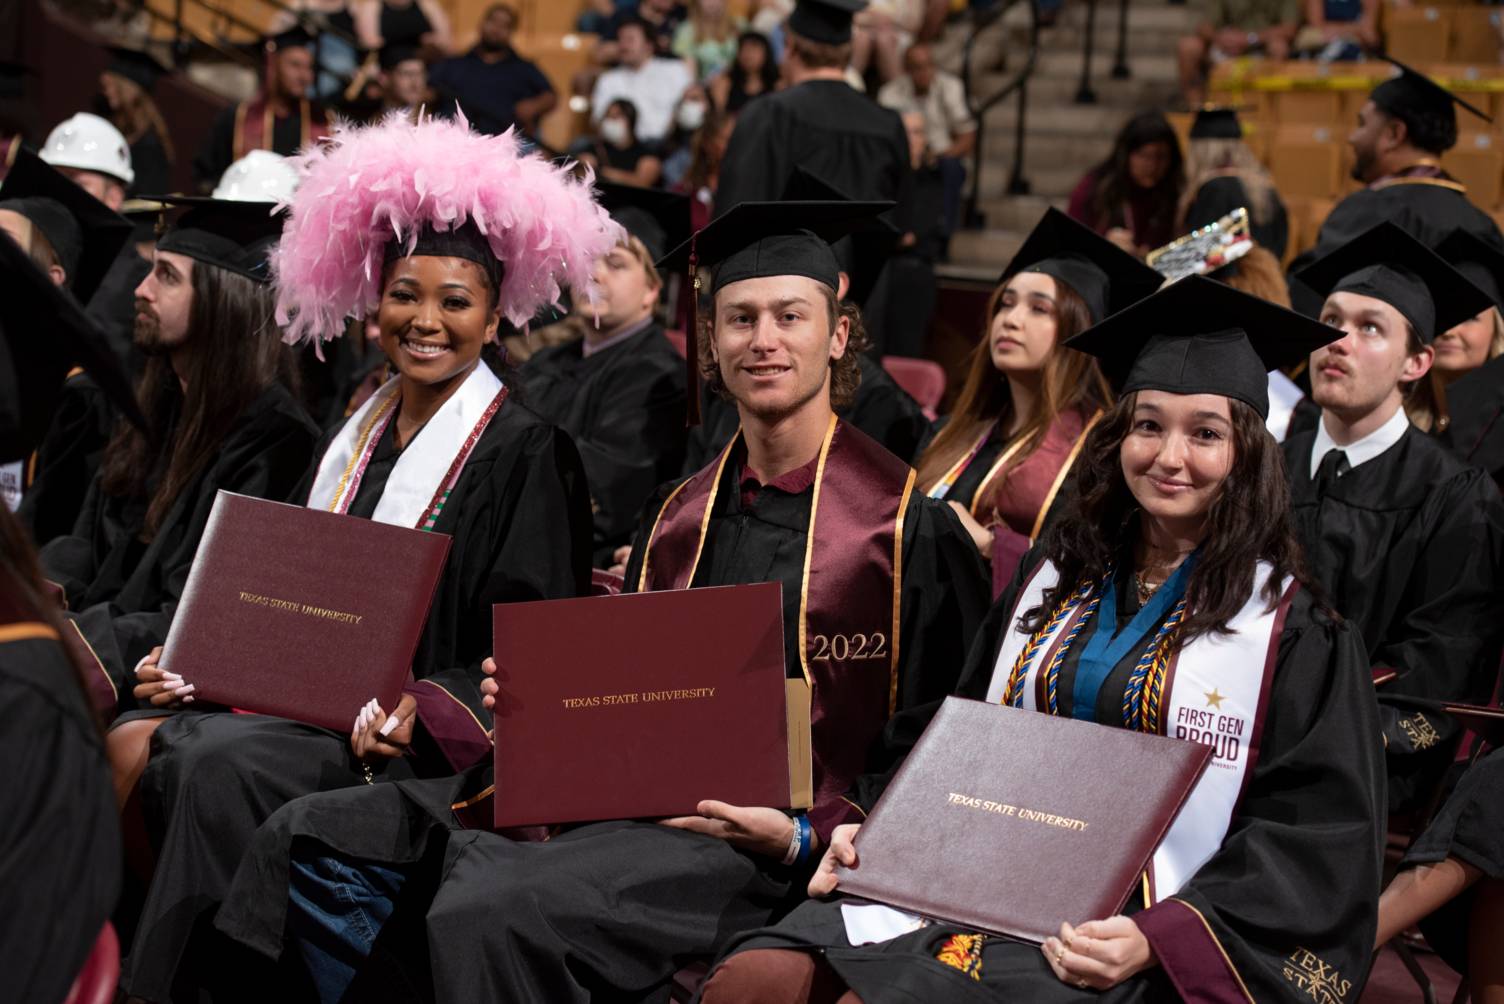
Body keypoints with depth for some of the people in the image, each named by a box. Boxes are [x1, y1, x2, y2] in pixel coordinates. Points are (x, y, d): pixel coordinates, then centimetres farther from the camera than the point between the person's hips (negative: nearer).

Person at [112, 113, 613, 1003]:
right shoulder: (360, 436, 16)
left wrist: (424, 706, -24)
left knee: (223, 766, -30)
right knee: (135, 747, -20)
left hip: (432, 740, -7)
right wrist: (205, 661, 3)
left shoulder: (524, 451, -5)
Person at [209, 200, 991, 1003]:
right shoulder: (678, 517, 16)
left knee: (490, 909, -32)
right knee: (309, 842, -3)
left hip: (752, 842, -7)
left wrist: (802, 836, -17)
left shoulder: (906, 523, -3)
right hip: (636, 800, 7)